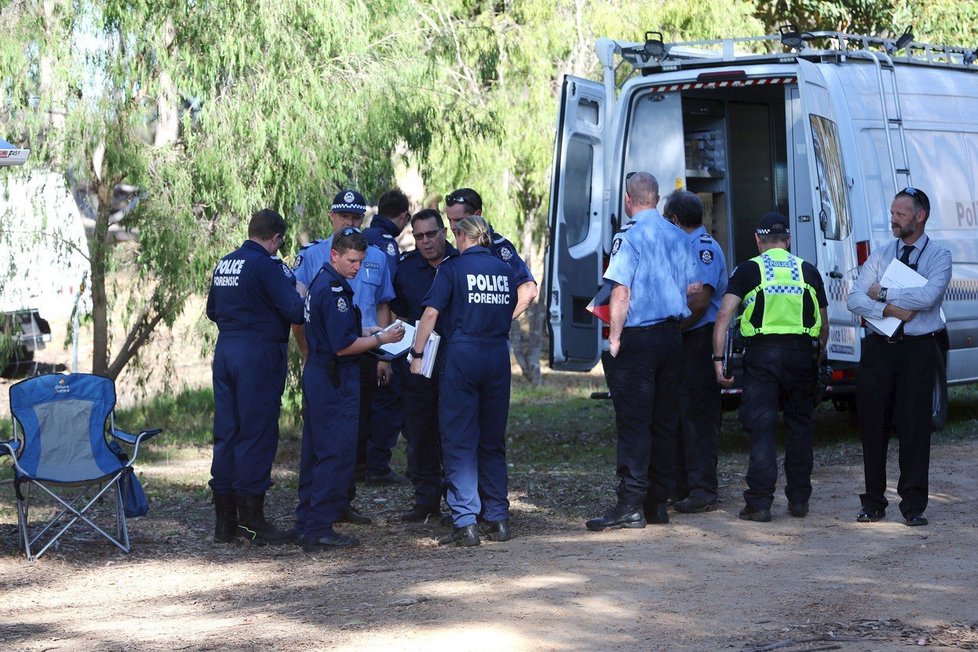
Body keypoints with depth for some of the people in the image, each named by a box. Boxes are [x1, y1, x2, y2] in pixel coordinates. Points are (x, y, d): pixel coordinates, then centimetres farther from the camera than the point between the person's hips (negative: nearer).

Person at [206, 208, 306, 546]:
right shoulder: (267, 265, -12)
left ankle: (225, 520, 14)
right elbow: (295, 312, -17)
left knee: (226, 432, 10)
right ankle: (252, 520, 0)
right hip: (259, 351, -8)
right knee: (257, 435, -2)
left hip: (225, 349, 8)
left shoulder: (224, 264, 12)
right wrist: (300, 292, 3)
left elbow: (212, 310, 24)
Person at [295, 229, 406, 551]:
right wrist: (381, 338, -13)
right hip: (335, 382, -10)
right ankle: (320, 530, -6)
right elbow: (343, 346, -21)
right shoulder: (334, 290, -18)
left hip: (316, 376, 10)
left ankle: (306, 524, 18)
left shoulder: (320, 283, 14)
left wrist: (366, 333, 15)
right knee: (337, 455, -6)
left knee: (315, 453, 14)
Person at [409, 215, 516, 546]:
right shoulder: (504, 270, 11)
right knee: (493, 441, 13)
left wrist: (417, 353, -5)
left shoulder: (453, 267, -3)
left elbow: (432, 312, -10)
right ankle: (497, 519, 13)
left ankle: (465, 522, -8)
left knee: (459, 441, -2)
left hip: (462, 355, -5)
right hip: (498, 356, 5)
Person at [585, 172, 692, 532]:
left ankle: (631, 505, -10)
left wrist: (614, 338, -12)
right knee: (665, 421, 10)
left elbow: (621, 291, -16)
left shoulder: (629, 238, -10)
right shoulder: (679, 237, 11)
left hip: (638, 337, -7)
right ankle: (658, 502, 15)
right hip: (672, 336, 7)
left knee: (634, 421, -7)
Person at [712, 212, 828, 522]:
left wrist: (718, 359, -3)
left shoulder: (748, 270, 6)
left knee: (761, 428, -1)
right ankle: (799, 499, 19)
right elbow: (824, 326, 15)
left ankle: (760, 502, -6)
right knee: (800, 426, 14)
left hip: (762, 353, -2)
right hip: (801, 354, 2)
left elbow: (724, 315, -4)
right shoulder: (808, 271, 14)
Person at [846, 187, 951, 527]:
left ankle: (913, 504, 3)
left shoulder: (939, 255, 1)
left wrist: (883, 293, -10)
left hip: (919, 349, -3)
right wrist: (889, 309, -14)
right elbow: (854, 299, 1)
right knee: (873, 424, 3)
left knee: (915, 425, -3)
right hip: (879, 347, 3)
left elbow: (929, 296, -17)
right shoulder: (880, 256, 11)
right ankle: (873, 502, 12)